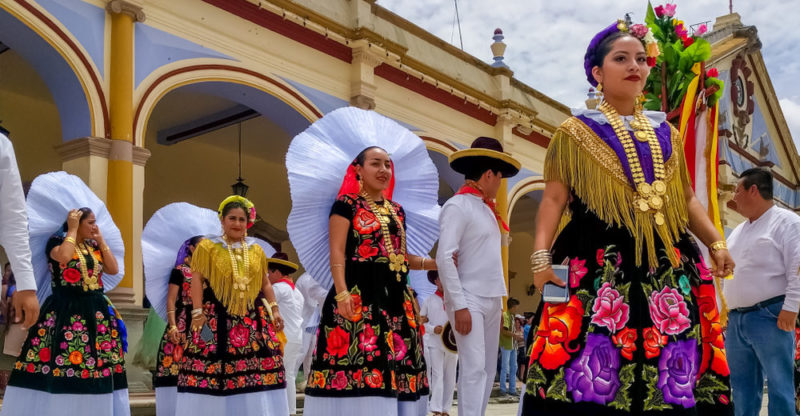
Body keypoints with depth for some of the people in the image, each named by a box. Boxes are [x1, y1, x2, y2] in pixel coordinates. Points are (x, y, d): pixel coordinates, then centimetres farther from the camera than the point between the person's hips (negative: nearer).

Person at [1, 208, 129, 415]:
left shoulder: (94, 246, 15)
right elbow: (63, 256, -25)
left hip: (95, 312, 6)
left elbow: (113, 269, 6)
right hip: (65, 312, -6)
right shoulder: (57, 241, -2)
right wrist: (72, 229, -13)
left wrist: (100, 241, 5)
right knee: (58, 362, -9)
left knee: (98, 363, 4)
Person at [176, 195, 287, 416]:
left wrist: (274, 309, 9)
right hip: (218, 318, -3)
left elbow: (265, 283, 18)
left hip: (253, 318, 3)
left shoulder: (256, 249, 14)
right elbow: (197, 279, -3)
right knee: (213, 368, -8)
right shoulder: (207, 246, 3)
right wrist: (197, 312, -12)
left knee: (259, 369, -1)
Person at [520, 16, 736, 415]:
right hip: (597, 267, -4)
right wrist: (541, 254, -13)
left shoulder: (666, 133, 20)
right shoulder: (576, 131, 7)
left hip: (668, 269, 4)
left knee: (674, 378, 0)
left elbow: (687, 198, 21)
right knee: (590, 375, -12)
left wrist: (715, 243, 6)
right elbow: (554, 198, 0)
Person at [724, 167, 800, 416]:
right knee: (742, 384, 11)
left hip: (769, 316, -8)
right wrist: (725, 309, 18)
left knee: (779, 384, -5)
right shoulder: (738, 231, 19)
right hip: (736, 318, 8)